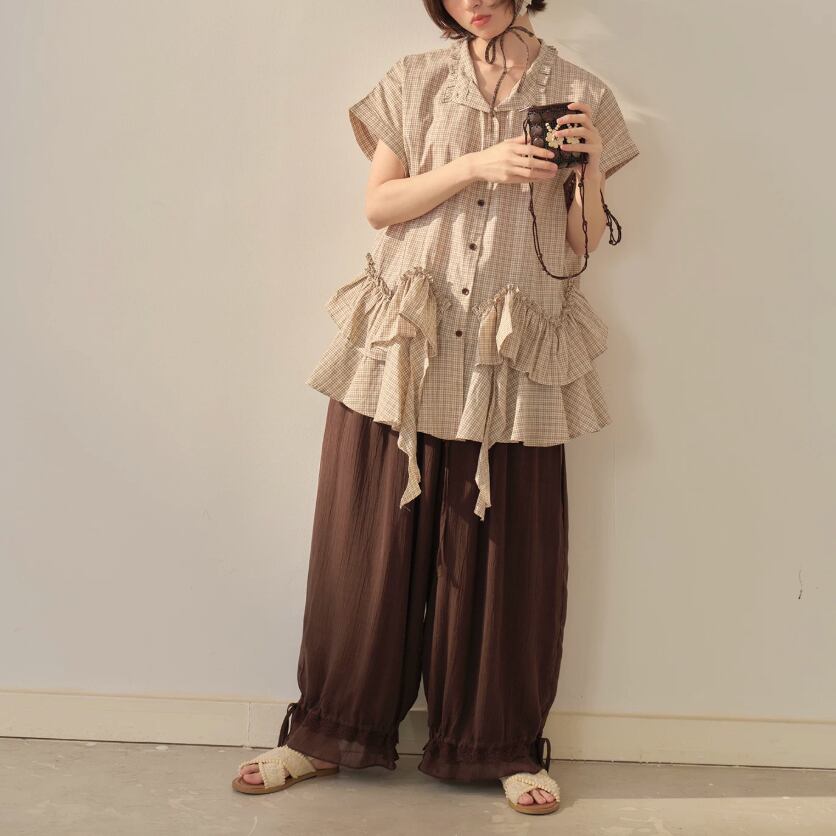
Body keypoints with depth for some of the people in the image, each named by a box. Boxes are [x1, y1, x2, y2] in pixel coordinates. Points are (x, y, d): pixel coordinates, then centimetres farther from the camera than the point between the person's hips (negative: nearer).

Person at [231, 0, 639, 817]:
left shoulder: (581, 96, 7)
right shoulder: (415, 81, 8)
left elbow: (581, 245, 7)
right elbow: (378, 205, 1)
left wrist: (589, 169, -11)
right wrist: (478, 166, -11)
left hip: (513, 361, 0)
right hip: (400, 349, 1)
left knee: (502, 553, 3)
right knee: (372, 544, 5)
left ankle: (501, 745, 19)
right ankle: (331, 731, 20)